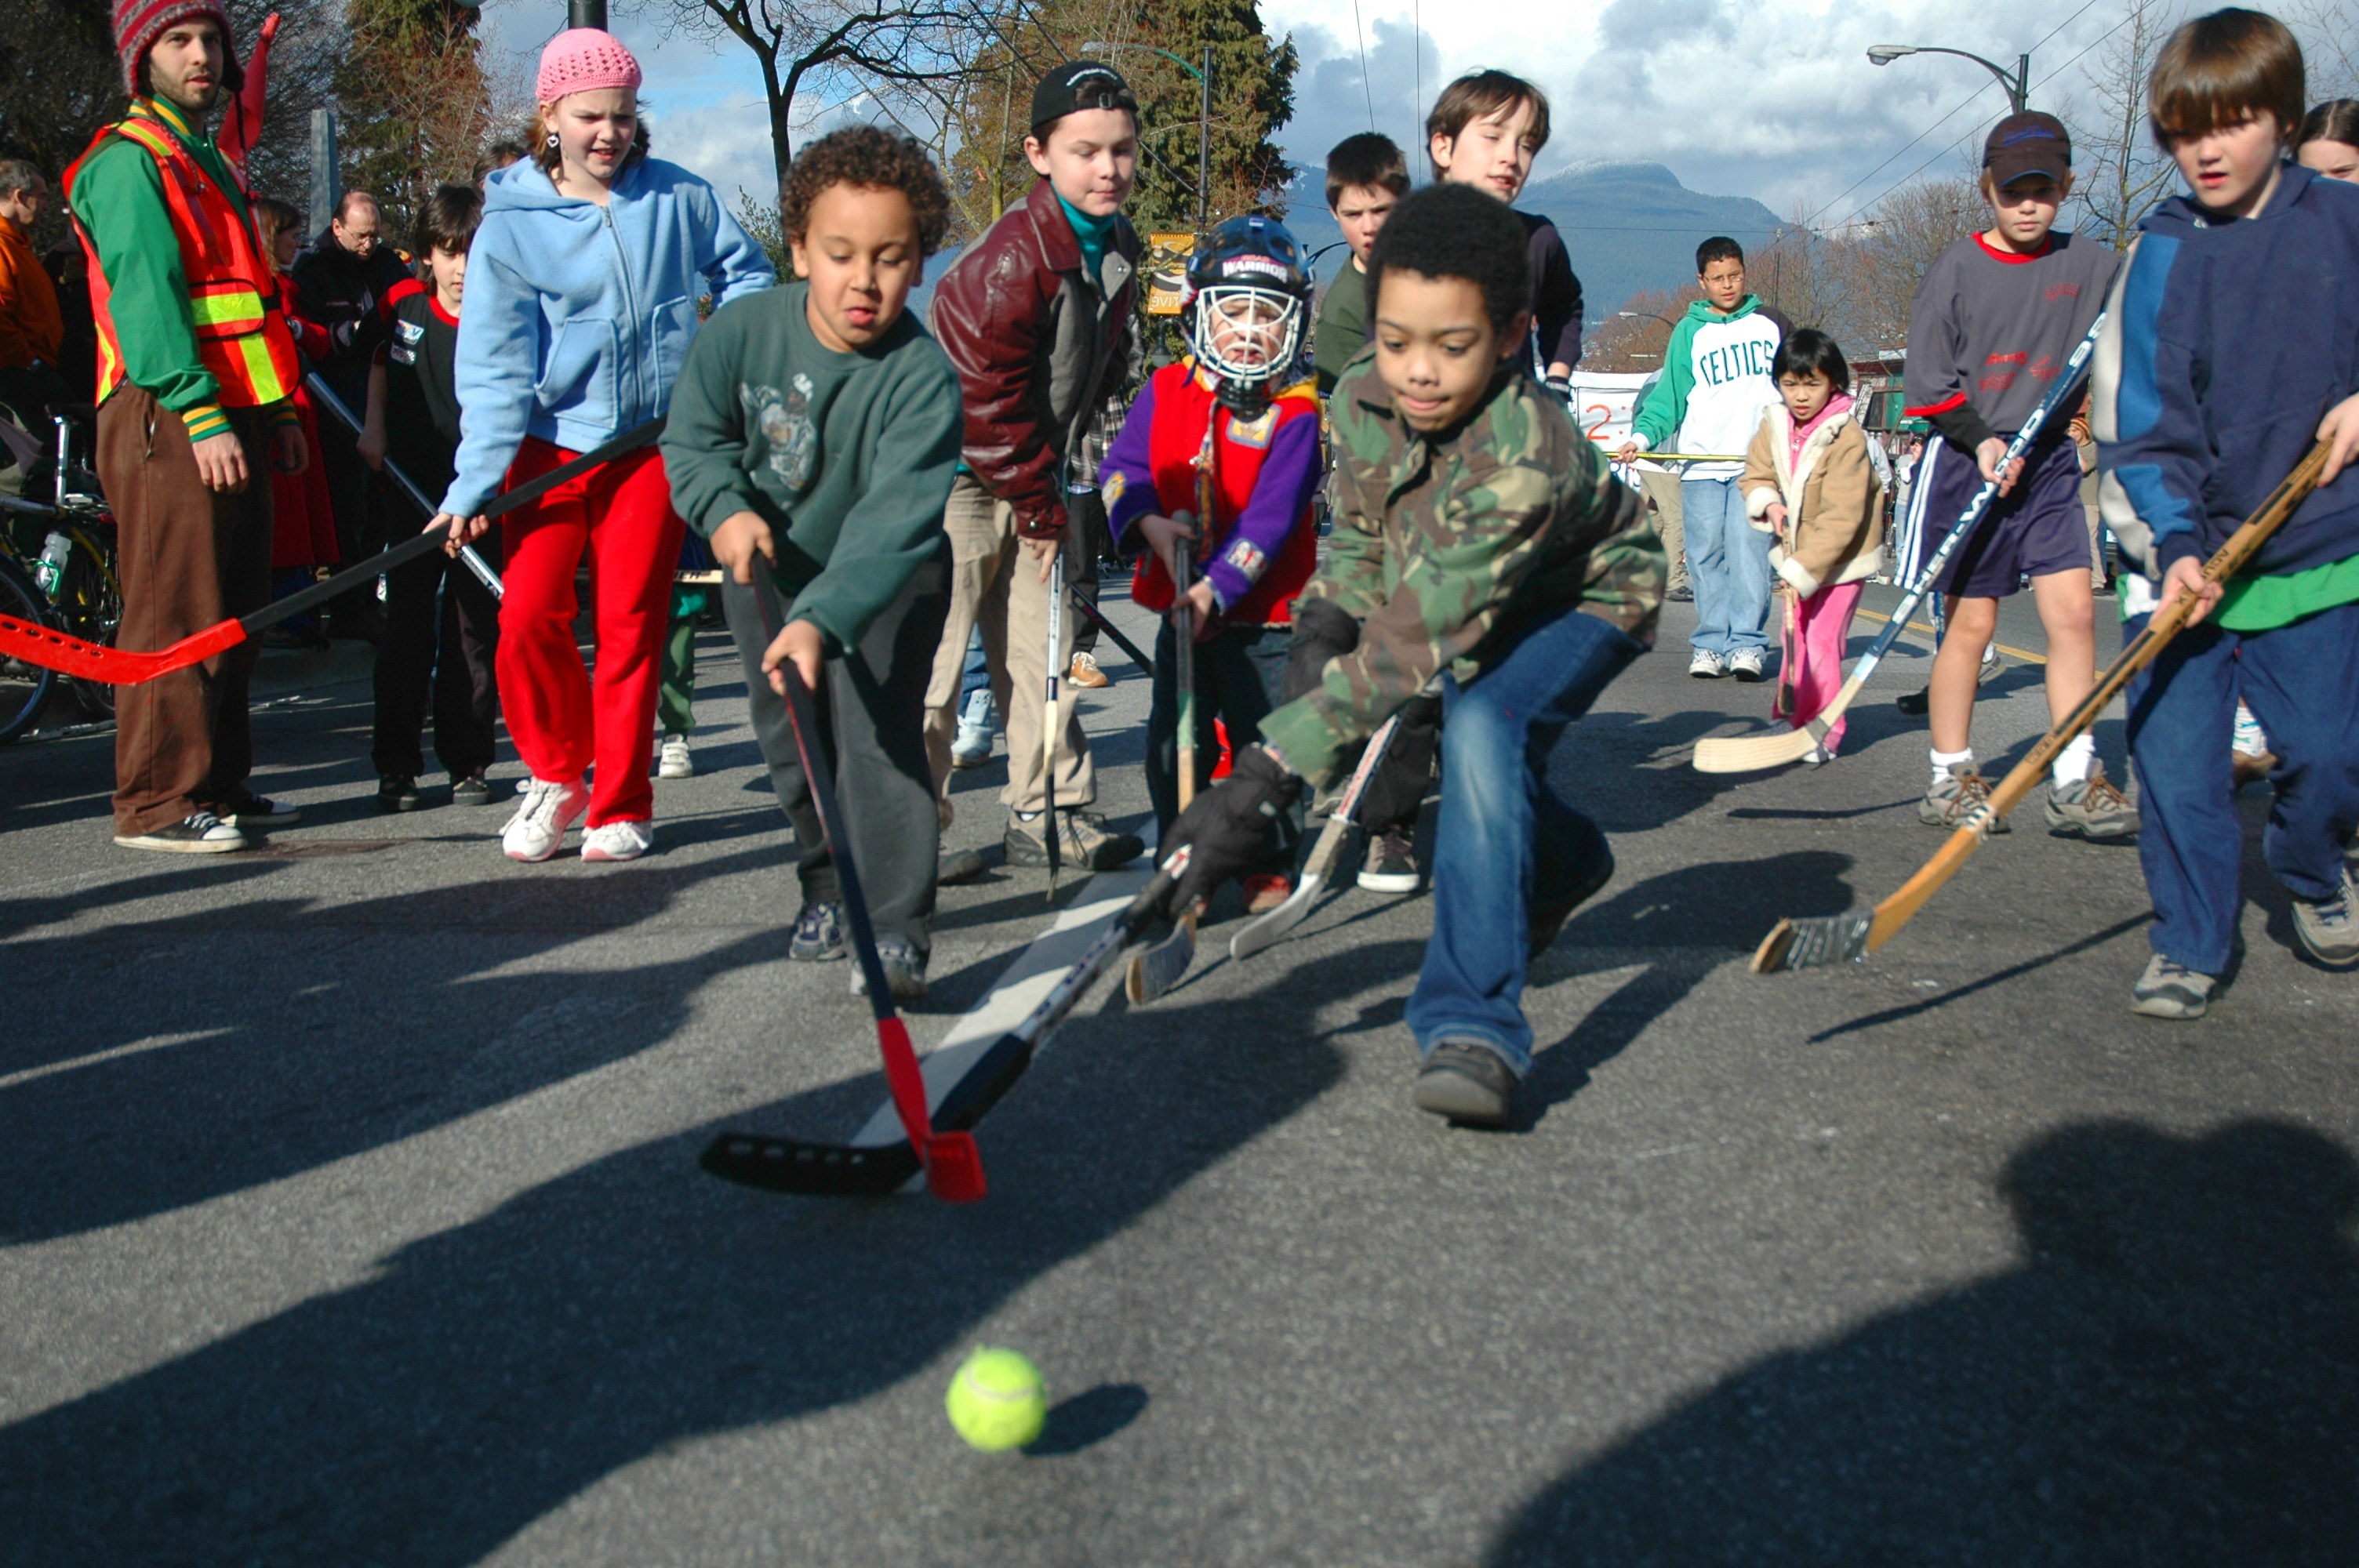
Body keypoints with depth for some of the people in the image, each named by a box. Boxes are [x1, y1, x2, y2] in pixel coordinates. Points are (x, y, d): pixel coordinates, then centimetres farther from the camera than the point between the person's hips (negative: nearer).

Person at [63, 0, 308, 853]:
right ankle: (156, 804, -6)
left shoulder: (206, 160, 24)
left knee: (234, 611, 11)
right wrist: (201, 416, -23)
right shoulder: (128, 160, -5)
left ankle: (219, 785, 19)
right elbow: (144, 296, -16)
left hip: (228, 417, 9)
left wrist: (278, 411, 22)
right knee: (176, 613, -9)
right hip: (170, 419, -9)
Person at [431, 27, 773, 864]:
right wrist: (474, 483, -14)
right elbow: (493, 365, -6)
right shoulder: (511, 223, -2)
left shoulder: (678, 197, 2)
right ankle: (558, 774, 16)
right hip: (550, 443, 0)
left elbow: (744, 273, 17)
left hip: (655, 441, 0)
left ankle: (620, 806, 14)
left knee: (631, 622, 1)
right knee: (529, 616, -9)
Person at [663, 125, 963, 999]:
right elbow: (693, 440, -3)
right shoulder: (742, 331, -18)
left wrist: (822, 619, -51)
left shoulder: (922, 377, -30)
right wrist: (725, 508, -24)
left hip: (888, 581, -4)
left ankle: (896, 930, -11)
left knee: (879, 736, -17)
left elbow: (894, 521, -39)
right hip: (768, 570, 4)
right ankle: (828, 887, 34)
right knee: (791, 738, 13)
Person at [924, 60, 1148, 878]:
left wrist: (1055, 487, 11)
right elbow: (986, 401, -21)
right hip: (957, 477, -8)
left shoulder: (1116, 247, 4)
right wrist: (1040, 510, -13)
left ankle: (1048, 816, 18)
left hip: (1033, 471, 8)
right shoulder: (1009, 261, -23)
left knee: (1045, 648, 9)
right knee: (935, 653, -5)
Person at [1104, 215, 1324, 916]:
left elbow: (1270, 518, -17)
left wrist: (1216, 588, -26)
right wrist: (1149, 523, -18)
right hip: (1181, 610, 4)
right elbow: (1123, 469, 3)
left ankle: (1269, 865, 21)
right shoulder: (1164, 394, 4)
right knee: (1173, 743, 8)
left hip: (1262, 618, -3)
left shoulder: (1294, 416, -9)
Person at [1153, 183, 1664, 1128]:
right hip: (1466, 596, 8)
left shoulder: (1524, 459, -40)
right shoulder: (1360, 403, -19)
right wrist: (1323, 622, -21)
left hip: (1589, 597, -8)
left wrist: (1266, 781, -49)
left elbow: (1414, 643, -45)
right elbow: (1358, 531, 1)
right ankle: (1565, 864, 40)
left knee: (1481, 729, -31)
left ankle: (1473, 1024, -32)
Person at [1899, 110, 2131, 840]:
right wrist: (1982, 440, -15)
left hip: (2049, 459, 3)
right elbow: (1927, 381, -5)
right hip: (1965, 458, -3)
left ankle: (2076, 781, 1)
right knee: (1971, 622, 0)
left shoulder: (2091, 265, 5)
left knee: (2073, 610, -5)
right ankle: (1950, 779, 12)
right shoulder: (1957, 268, -5)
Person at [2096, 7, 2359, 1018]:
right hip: (2180, 558, 0)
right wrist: (2174, 544, -17)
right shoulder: (2161, 256, -3)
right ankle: (2189, 944, 15)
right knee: (2175, 761, -3)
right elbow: (2140, 422, -5)